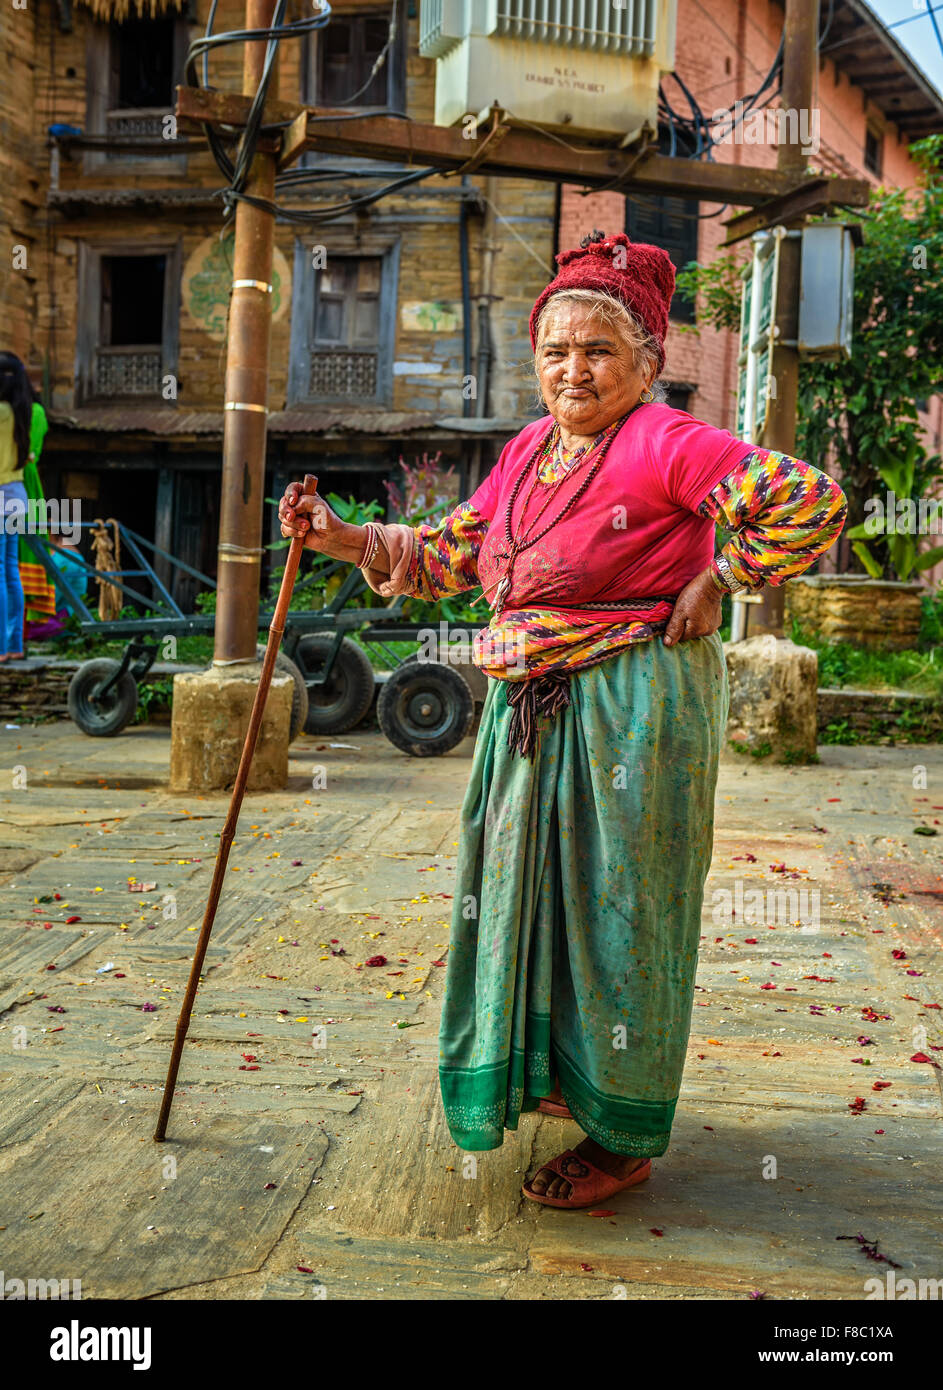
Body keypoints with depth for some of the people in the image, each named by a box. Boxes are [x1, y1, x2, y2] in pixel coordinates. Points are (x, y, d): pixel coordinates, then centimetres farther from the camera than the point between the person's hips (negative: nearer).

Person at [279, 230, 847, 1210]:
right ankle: (557, 1071, 41)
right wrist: (340, 537, 3)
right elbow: (450, 551, 14)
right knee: (540, 887, 18)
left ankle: (624, 1137, 18)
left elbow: (812, 501, -18)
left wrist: (716, 585, -14)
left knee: (616, 904, 1)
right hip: (531, 710, 8)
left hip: (632, 710, -8)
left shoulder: (662, 443, -13)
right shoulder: (528, 450, 11)